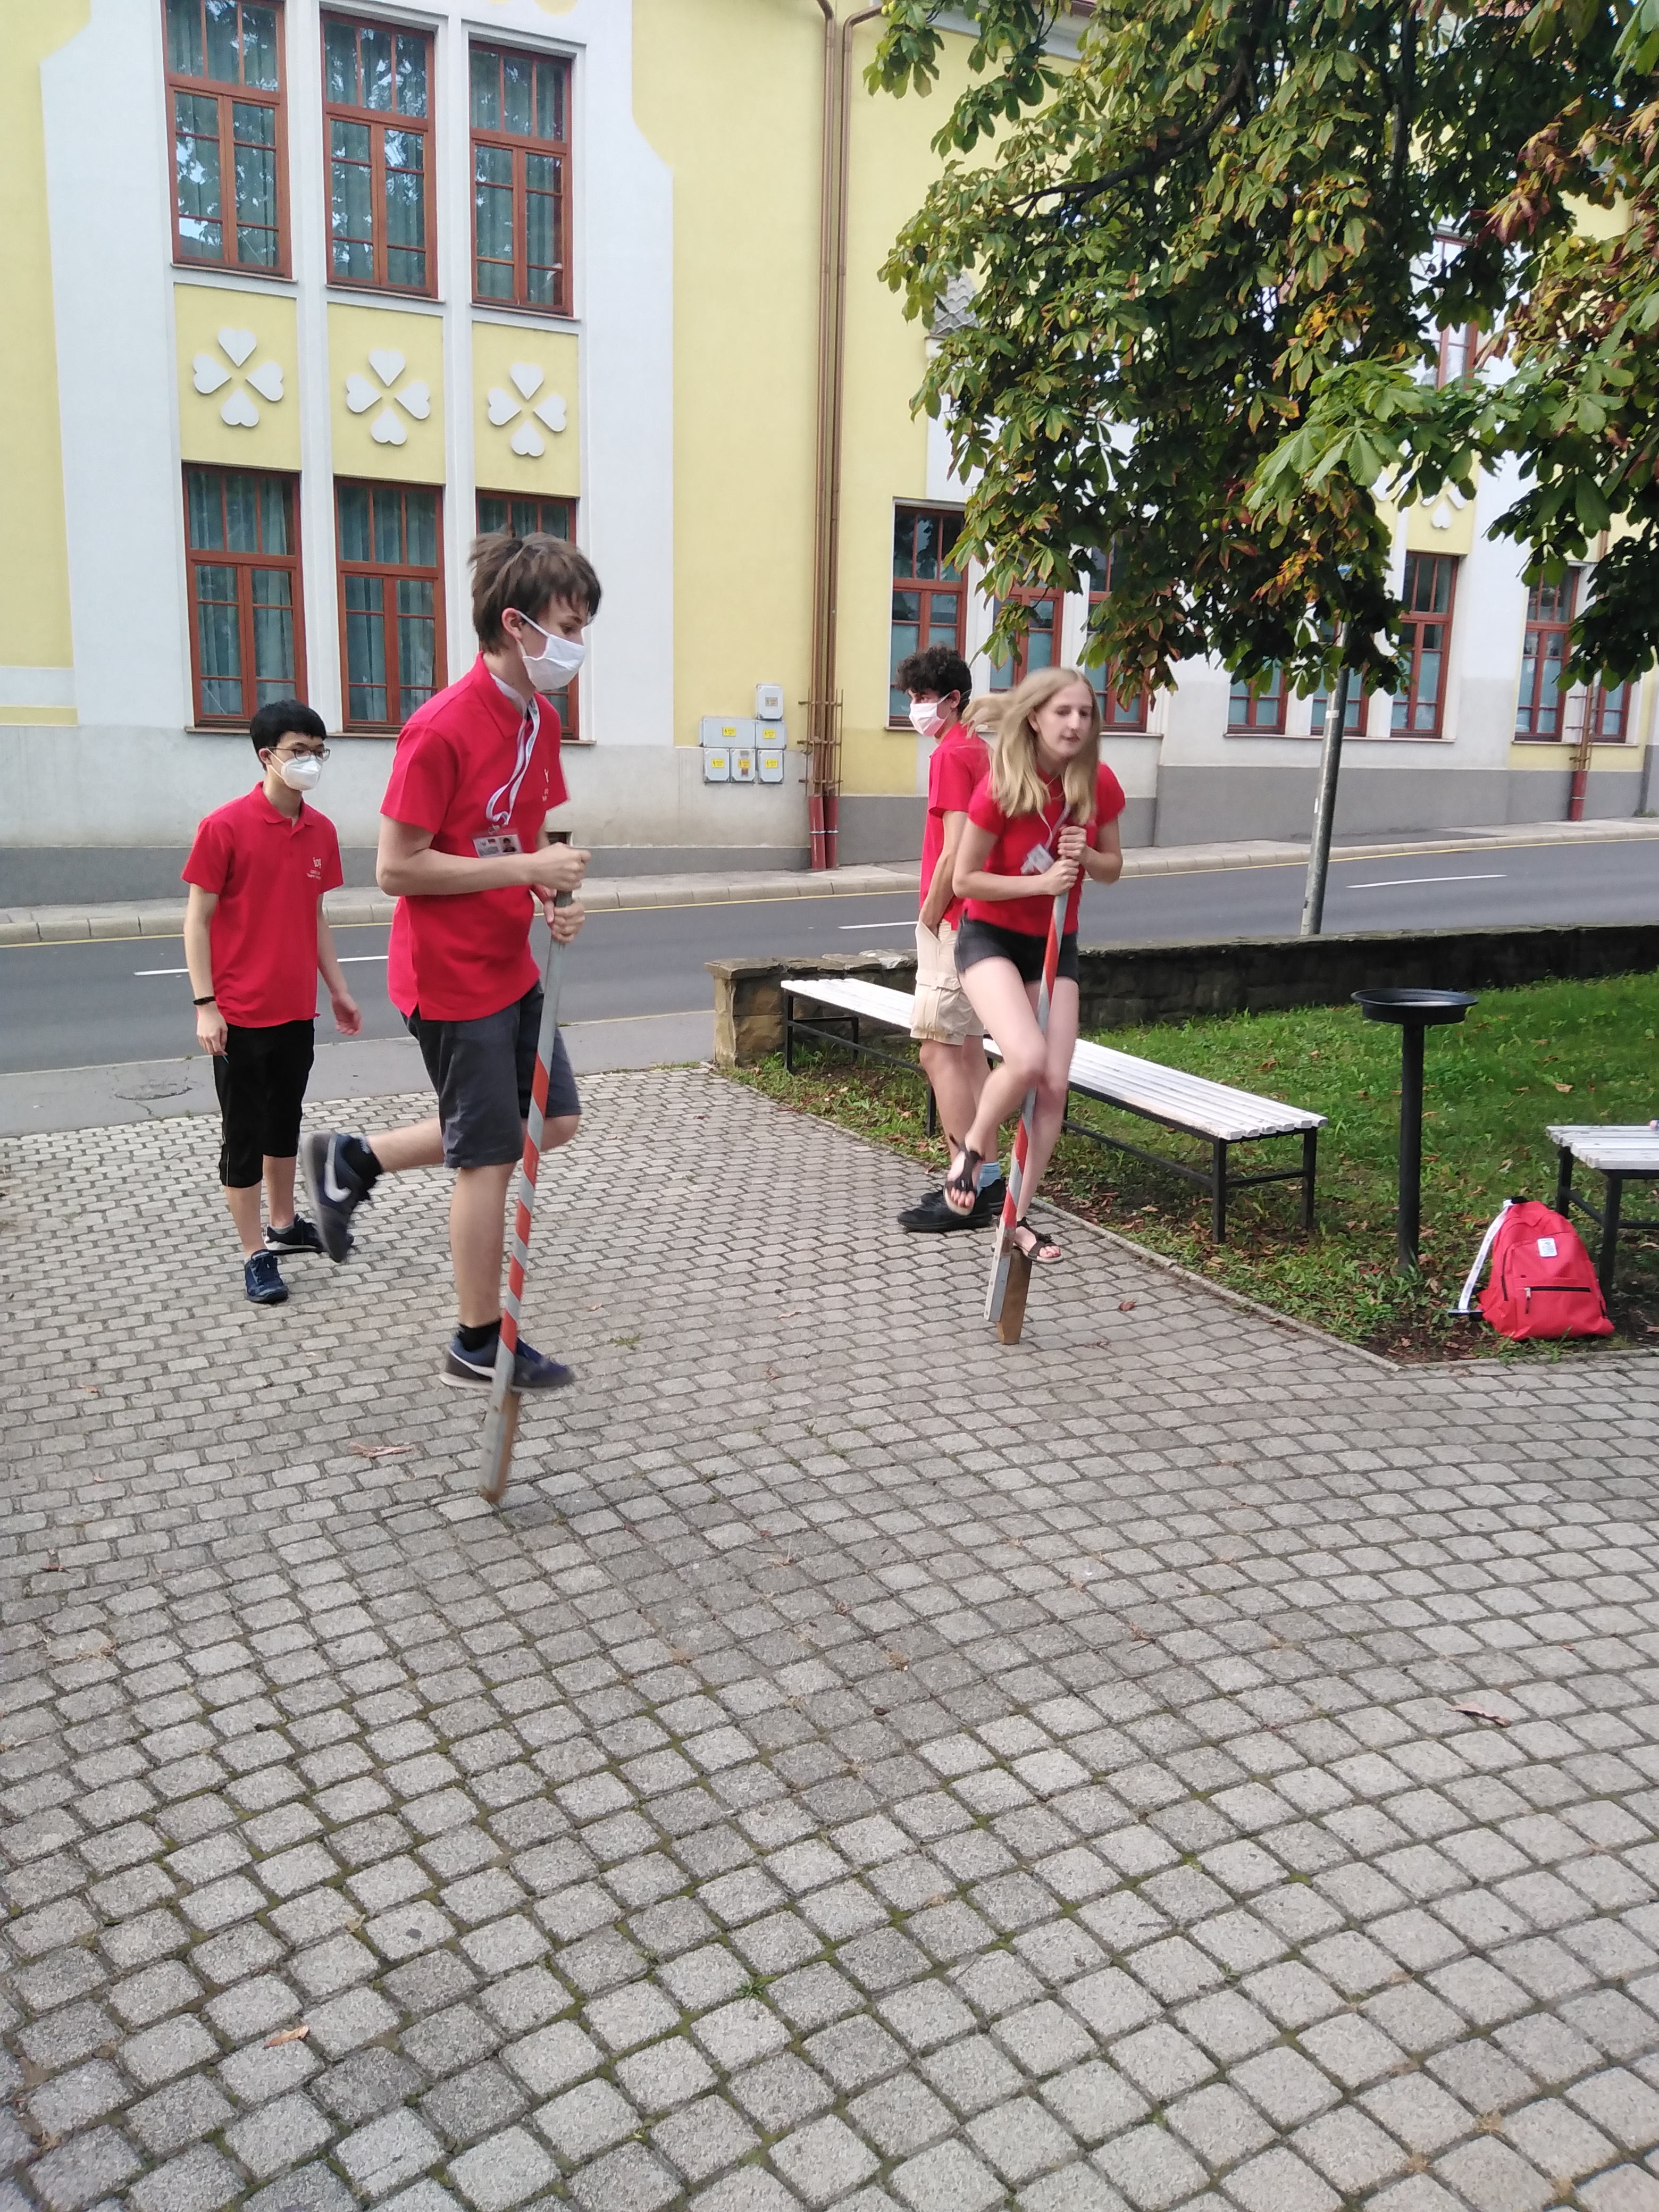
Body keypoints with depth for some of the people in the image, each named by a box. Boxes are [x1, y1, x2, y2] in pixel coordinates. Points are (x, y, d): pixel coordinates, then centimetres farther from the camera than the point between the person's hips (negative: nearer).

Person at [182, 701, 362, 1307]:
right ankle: (255, 1253, 11)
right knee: (244, 1133, 3)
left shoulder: (321, 831, 5)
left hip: (298, 1010, 6)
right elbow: (196, 920, -10)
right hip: (240, 1014, -6)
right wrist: (205, 1005, -15)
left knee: (286, 1122, 19)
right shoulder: (225, 826, -12)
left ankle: (284, 1224, 35)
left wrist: (337, 989, 15)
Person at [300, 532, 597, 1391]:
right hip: (452, 977, -9)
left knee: (554, 1120, 17)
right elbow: (397, 868, -22)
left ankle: (352, 1159, 27)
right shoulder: (442, 729, -22)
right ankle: (479, 1345, 20)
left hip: (511, 966, 9)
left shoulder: (541, 719, 5)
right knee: (491, 1155, 1)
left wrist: (553, 899, -4)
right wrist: (528, 868, -22)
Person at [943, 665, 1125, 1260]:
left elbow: (1113, 867, 7)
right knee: (1028, 1058, -29)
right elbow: (964, 880, -14)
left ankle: (1021, 1214, 17)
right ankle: (973, 1150, 2)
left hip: (1055, 945, 5)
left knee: (1054, 1085, 0)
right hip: (991, 938, -5)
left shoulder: (1099, 784, -6)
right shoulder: (1001, 787, -19)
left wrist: (1087, 857, -15)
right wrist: (1039, 881, -24)